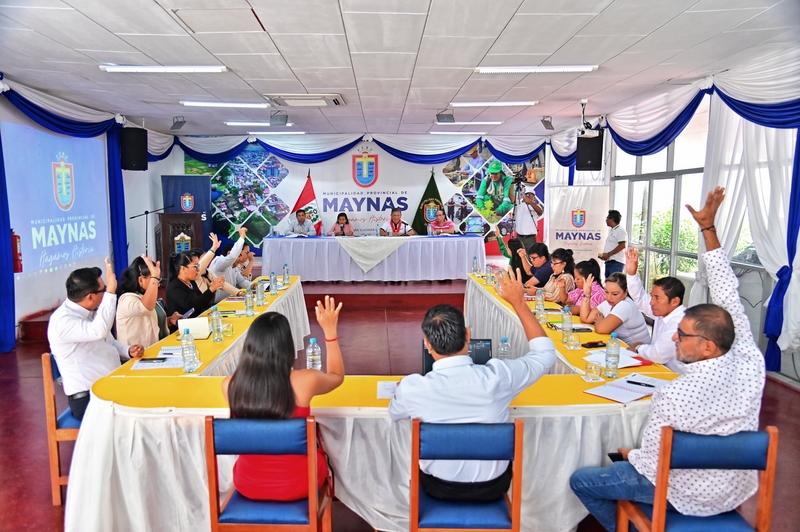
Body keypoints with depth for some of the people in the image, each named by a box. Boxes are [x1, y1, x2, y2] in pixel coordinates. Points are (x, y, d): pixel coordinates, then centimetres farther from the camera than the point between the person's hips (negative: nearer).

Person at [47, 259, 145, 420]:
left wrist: (129, 351, 2)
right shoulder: (62, 320, -18)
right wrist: (110, 292, -34)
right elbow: (99, 331, -36)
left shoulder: (90, 313, 11)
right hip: (88, 399, -9)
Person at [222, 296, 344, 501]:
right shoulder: (305, 381, -23)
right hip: (297, 484, -2)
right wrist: (330, 331, 5)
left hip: (248, 485, 3)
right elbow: (337, 376, 1)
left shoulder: (229, 385, -16)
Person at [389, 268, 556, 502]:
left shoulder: (412, 387, -28)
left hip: (439, 487, -1)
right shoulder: (498, 376, -28)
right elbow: (546, 353, -6)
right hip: (492, 487, 1)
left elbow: (394, 414, -1)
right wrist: (519, 302, -4)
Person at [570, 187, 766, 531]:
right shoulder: (750, 363, -19)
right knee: (633, 456, 31)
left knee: (581, 480, 9)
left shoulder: (675, 395, -36)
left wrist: (630, 455, 0)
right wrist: (708, 228, -7)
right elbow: (727, 295, -10)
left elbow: (653, 464, -24)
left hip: (690, 497, -7)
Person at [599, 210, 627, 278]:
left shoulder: (620, 230, -8)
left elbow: (622, 245, -18)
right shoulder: (611, 231, 21)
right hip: (609, 261, 10)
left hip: (616, 262, -10)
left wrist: (608, 254, -17)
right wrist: (604, 255, 9)